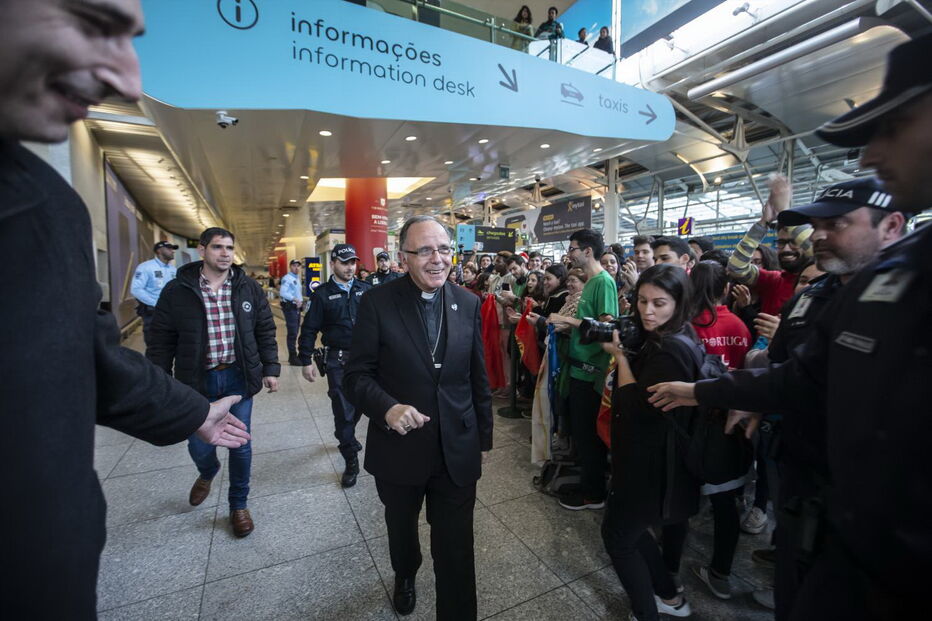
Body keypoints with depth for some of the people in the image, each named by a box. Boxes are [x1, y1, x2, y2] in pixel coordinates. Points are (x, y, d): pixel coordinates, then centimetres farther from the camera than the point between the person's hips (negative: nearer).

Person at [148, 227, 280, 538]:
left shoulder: (249, 288, -1)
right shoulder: (177, 290, -5)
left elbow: (265, 332, 5)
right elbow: (162, 341, 0)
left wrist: (270, 368, 1)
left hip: (238, 377, 1)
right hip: (198, 379, 0)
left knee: (240, 445, 7)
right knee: (199, 447, 9)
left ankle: (238, 505, 30)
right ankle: (207, 472, 48)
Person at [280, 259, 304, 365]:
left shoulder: (297, 278, 19)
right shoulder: (287, 278, -11)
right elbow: (283, 293, -24)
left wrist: (301, 301, 9)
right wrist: (294, 299, -34)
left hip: (297, 308, 9)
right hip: (289, 307, -9)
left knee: (294, 332, 14)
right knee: (292, 333, -11)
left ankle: (293, 356, 23)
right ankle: (293, 357, -9)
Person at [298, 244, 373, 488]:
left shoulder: (366, 290, 4)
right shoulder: (323, 294, -1)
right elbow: (309, 329, 1)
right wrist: (306, 361, -2)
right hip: (338, 360, -2)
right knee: (343, 408, 3)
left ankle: (345, 437, 46)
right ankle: (351, 461, 17)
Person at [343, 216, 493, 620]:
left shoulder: (468, 303, -4)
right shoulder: (377, 302, -12)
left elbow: (478, 378, 3)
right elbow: (357, 375, -10)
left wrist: (484, 436, 7)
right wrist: (388, 407, -29)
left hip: (457, 450, 0)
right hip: (398, 447, 1)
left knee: (457, 549, 8)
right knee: (401, 527, 28)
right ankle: (405, 577, 61)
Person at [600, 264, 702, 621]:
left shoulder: (671, 349, -25)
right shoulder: (663, 341, 6)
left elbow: (638, 406, -26)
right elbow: (637, 393, 8)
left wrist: (619, 356, -19)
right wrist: (624, 352, -5)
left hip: (651, 463, -10)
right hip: (651, 456, 10)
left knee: (617, 535, 6)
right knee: (631, 529, 26)